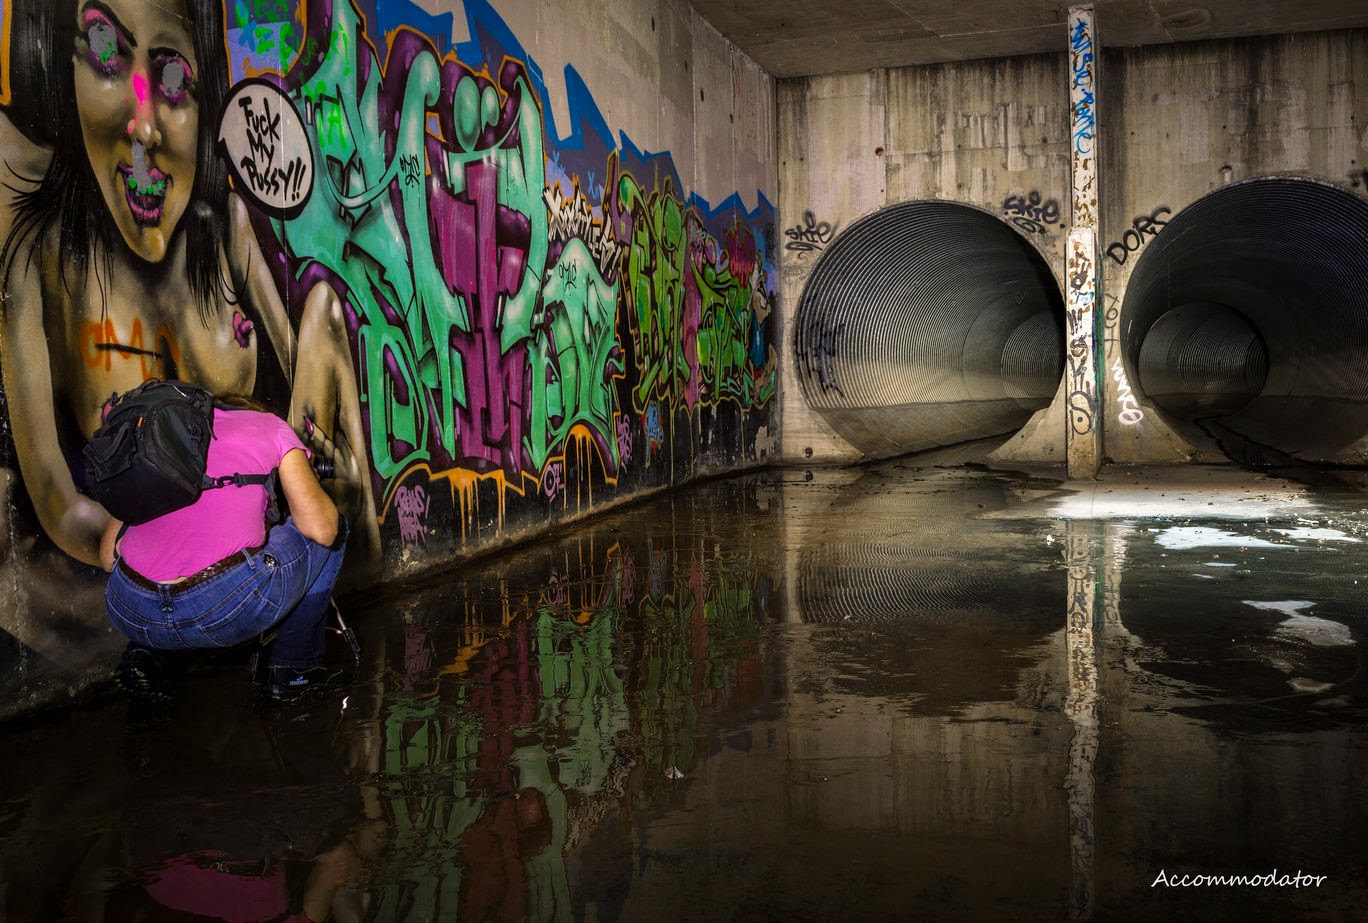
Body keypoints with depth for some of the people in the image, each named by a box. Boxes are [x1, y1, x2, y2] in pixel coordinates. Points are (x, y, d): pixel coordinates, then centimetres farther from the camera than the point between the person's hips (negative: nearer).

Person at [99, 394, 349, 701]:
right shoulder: (270, 426, 16)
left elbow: (108, 555, 25)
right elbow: (321, 529, 5)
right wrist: (307, 473, 26)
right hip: (231, 607, -5)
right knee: (335, 526, 23)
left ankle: (144, 654, 17)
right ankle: (293, 670, 22)